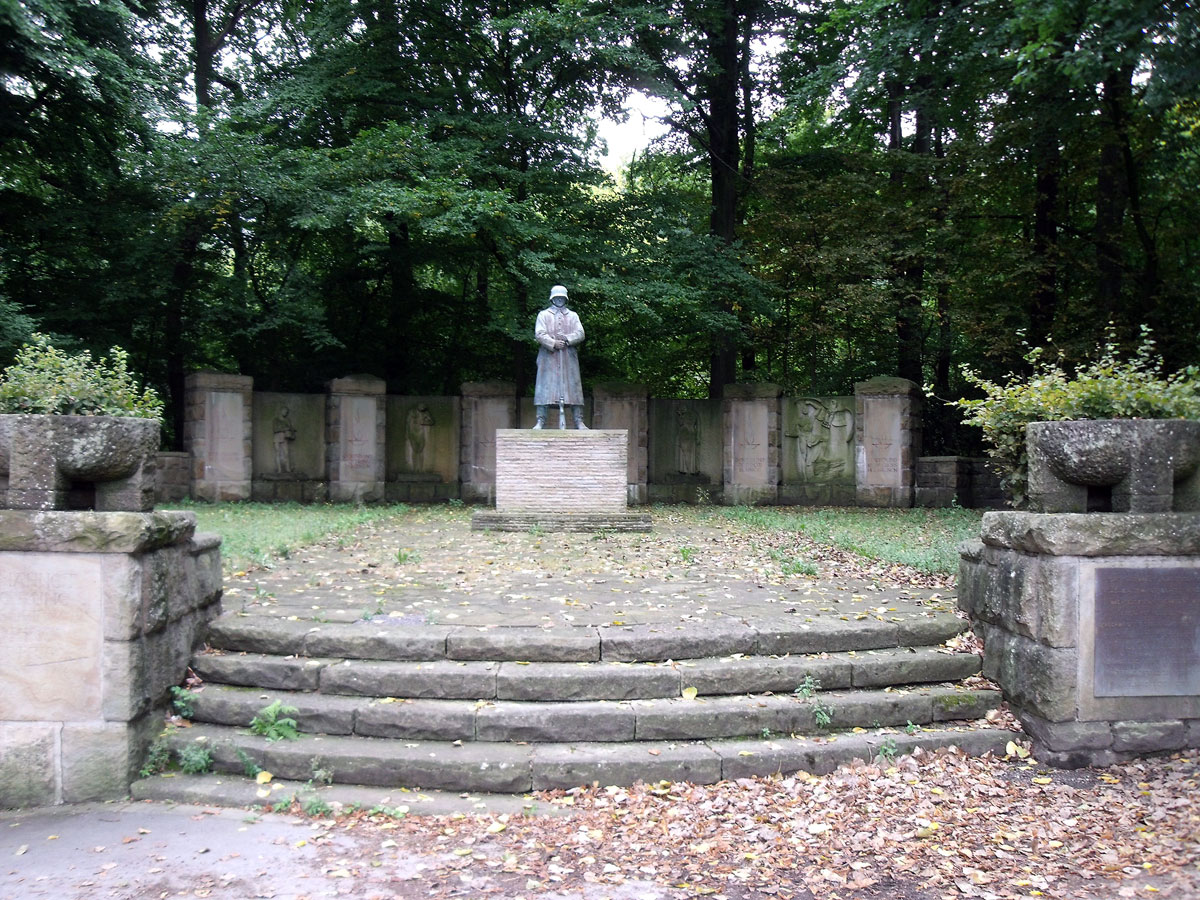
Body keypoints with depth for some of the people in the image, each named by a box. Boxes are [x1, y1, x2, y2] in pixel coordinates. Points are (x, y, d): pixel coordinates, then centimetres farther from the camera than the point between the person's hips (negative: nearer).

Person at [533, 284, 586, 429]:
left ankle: (579, 421, -3)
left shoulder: (573, 316, 19)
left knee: (573, 387, -3)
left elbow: (580, 334, 5)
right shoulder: (543, 315, 13)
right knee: (544, 387, -7)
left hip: (568, 357, 2)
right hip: (548, 357, -2)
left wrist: (567, 339, -13)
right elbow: (539, 334, -1)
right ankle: (541, 421, -6)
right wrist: (553, 343, -15)